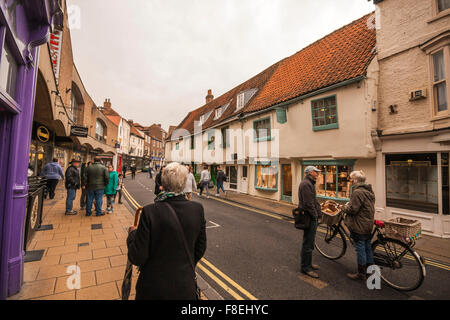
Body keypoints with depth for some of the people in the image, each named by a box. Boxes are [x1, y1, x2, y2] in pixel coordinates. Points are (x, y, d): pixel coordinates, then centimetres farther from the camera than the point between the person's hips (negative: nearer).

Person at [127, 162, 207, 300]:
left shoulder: (150, 212, -23)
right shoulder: (198, 209, -15)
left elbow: (137, 258, -16)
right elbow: (200, 248, -2)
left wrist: (133, 233, 1)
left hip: (154, 289, -1)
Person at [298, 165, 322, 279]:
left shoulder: (310, 183, 18)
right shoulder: (306, 184, -19)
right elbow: (308, 203, -24)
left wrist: (318, 212, 16)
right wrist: (315, 215, -16)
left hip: (313, 218, 11)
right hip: (310, 218, -11)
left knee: (309, 242, 21)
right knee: (308, 244, 0)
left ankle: (308, 264, 35)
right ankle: (305, 267, 13)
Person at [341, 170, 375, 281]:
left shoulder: (358, 192, -23)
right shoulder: (369, 190, 10)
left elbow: (352, 209, -25)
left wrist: (344, 207, -5)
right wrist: (349, 205, 14)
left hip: (359, 226, -10)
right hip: (368, 224, 10)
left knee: (360, 248, 2)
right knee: (367, 247, 19)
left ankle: (361, 274, 14)